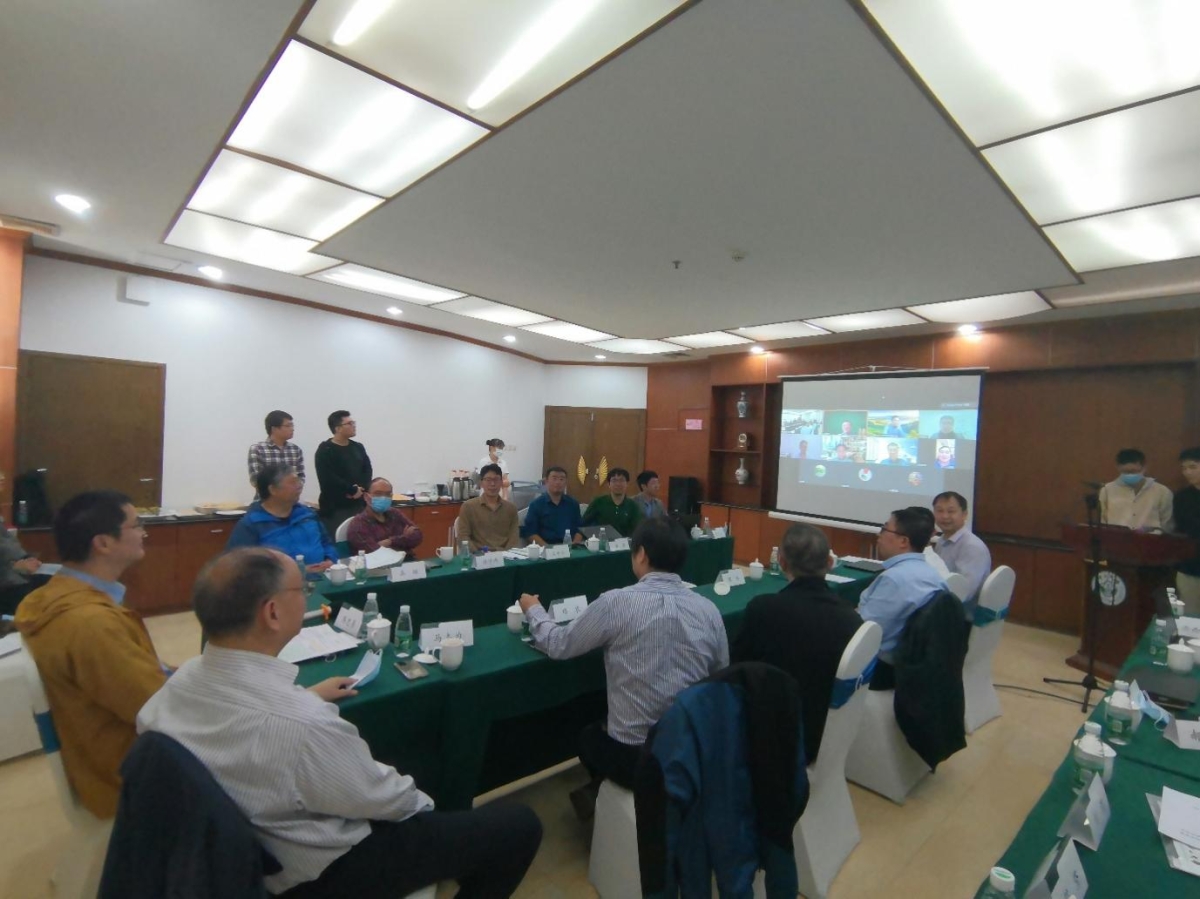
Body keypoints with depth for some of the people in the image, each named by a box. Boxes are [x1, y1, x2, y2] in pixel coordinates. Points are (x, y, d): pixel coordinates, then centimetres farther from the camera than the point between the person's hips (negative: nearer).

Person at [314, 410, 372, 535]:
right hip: (335, 507, -6)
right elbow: (328, 479, -16)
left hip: (358, 505, 6)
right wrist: (353, 490, -12)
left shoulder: (358, 447, 14)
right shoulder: (325, 450, -6)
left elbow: (367, 471, 9)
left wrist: (361, 489, -9)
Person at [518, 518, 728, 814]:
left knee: (590, 736, 30)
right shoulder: (709, 609, -7)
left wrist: (534, 610, 15)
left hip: (635, 756, -3)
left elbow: (558, 645, -5)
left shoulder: (616, 602, -18)